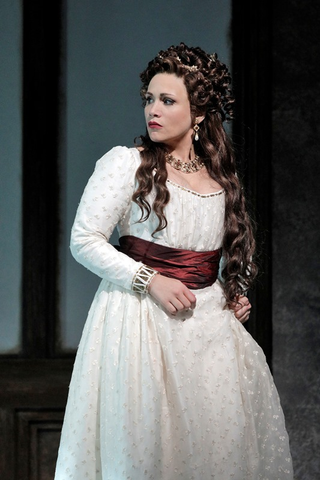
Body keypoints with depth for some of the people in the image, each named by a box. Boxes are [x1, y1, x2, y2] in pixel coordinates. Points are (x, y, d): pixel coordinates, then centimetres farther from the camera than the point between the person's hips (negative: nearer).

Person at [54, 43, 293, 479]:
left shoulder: (219, 177, 11)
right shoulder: (126, 163, -5)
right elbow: (84, 241, -9)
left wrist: (235, 295, 9)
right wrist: (149, 281, -16)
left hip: (209, 319, 5)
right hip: (142, 315, -5)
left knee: (222, 433, 1)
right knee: (147, 433, -5)